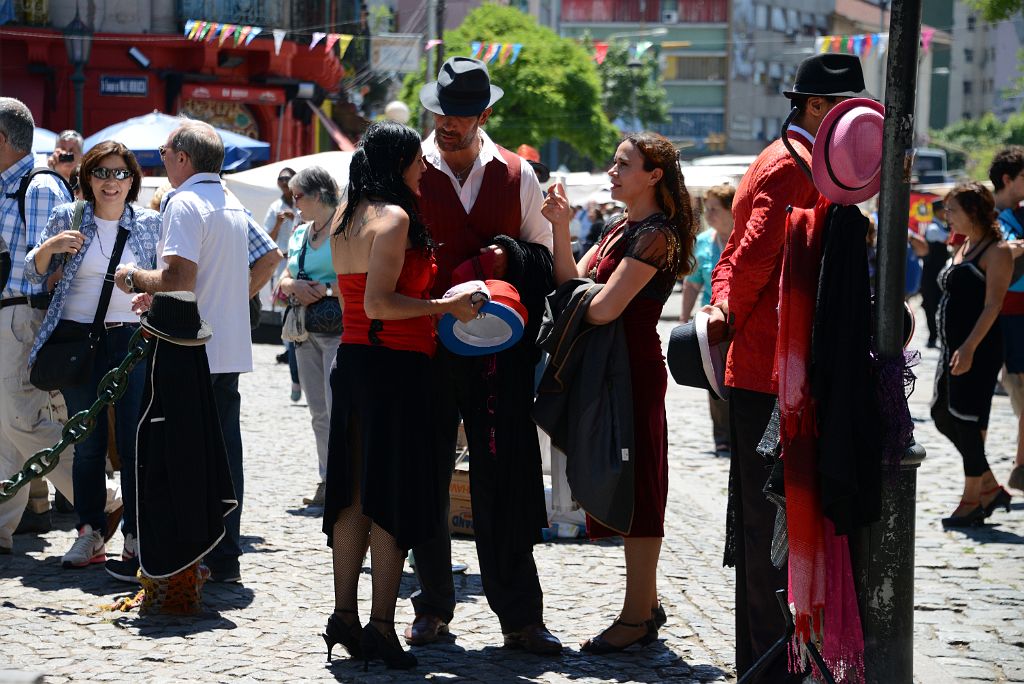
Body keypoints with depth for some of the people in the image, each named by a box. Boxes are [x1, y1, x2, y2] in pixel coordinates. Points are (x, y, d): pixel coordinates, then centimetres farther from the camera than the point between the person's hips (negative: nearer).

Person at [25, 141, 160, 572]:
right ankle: (91, 533, 10)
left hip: (134, 339, 0)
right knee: (87, 443, 3)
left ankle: (137, 536, 1)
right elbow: (34, 274, 6)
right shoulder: (68, 218, 5)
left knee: (134, 441, -5)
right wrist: (49, 247, -14)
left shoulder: (150, 224, 6)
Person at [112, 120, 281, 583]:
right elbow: (269, 258, 23)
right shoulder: (232, 204, 15)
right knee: (224, 451, 8)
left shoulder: (183, 202, -12)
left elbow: (179, 278, -22)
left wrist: (135, 278, -6)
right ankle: (225, 558, 10)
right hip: (230, 349, 8)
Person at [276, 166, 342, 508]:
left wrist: (326, 290, -19)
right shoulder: (300, 234, 18)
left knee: (339, 408, -12)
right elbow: (284, 280, 18)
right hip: (306, 331, 8)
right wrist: (296, 286, -4)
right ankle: (327, 481, 15)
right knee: (319, 412, 10)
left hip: (339, 328, -8)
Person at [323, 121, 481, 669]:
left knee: (354, 492, 12)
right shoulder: (394, 218, -14)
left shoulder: (345, 221, 13)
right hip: (394, 366, -9)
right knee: (394, 498, -4)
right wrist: (446, 306, -16)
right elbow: (378, 303, -21)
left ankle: (344, 615, 15)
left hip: (353, 360, 9)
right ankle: (381, 628, -2)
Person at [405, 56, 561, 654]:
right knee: (426, 479, 5)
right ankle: (433, 607, 17)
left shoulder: (516, 176, 7)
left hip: (499, 347, 0)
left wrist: (509, 258, -5)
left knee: (504, 482, -2)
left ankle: (520, 617, 3)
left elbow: (544, 255, 14)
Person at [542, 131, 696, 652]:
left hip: (635, 369, -9)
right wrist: (560, 233, -6)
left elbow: (602, 309, -21)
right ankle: (646, 604, 23)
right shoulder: (622, 228, 14)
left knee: (636, 486, -4)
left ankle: (637, 615, 2)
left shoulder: (656, 235, -15)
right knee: (626, 485, 14)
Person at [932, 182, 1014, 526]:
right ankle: (990, 488, 19)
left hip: (978, 350, -10)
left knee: (968, 423, -6)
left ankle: (972, 501, 3)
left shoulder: (997, 252, -10)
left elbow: (992, 305, -17)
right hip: (954, 348, 10)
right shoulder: (964, 247, 16)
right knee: (942, 415, 11)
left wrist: (969, 348, -25)